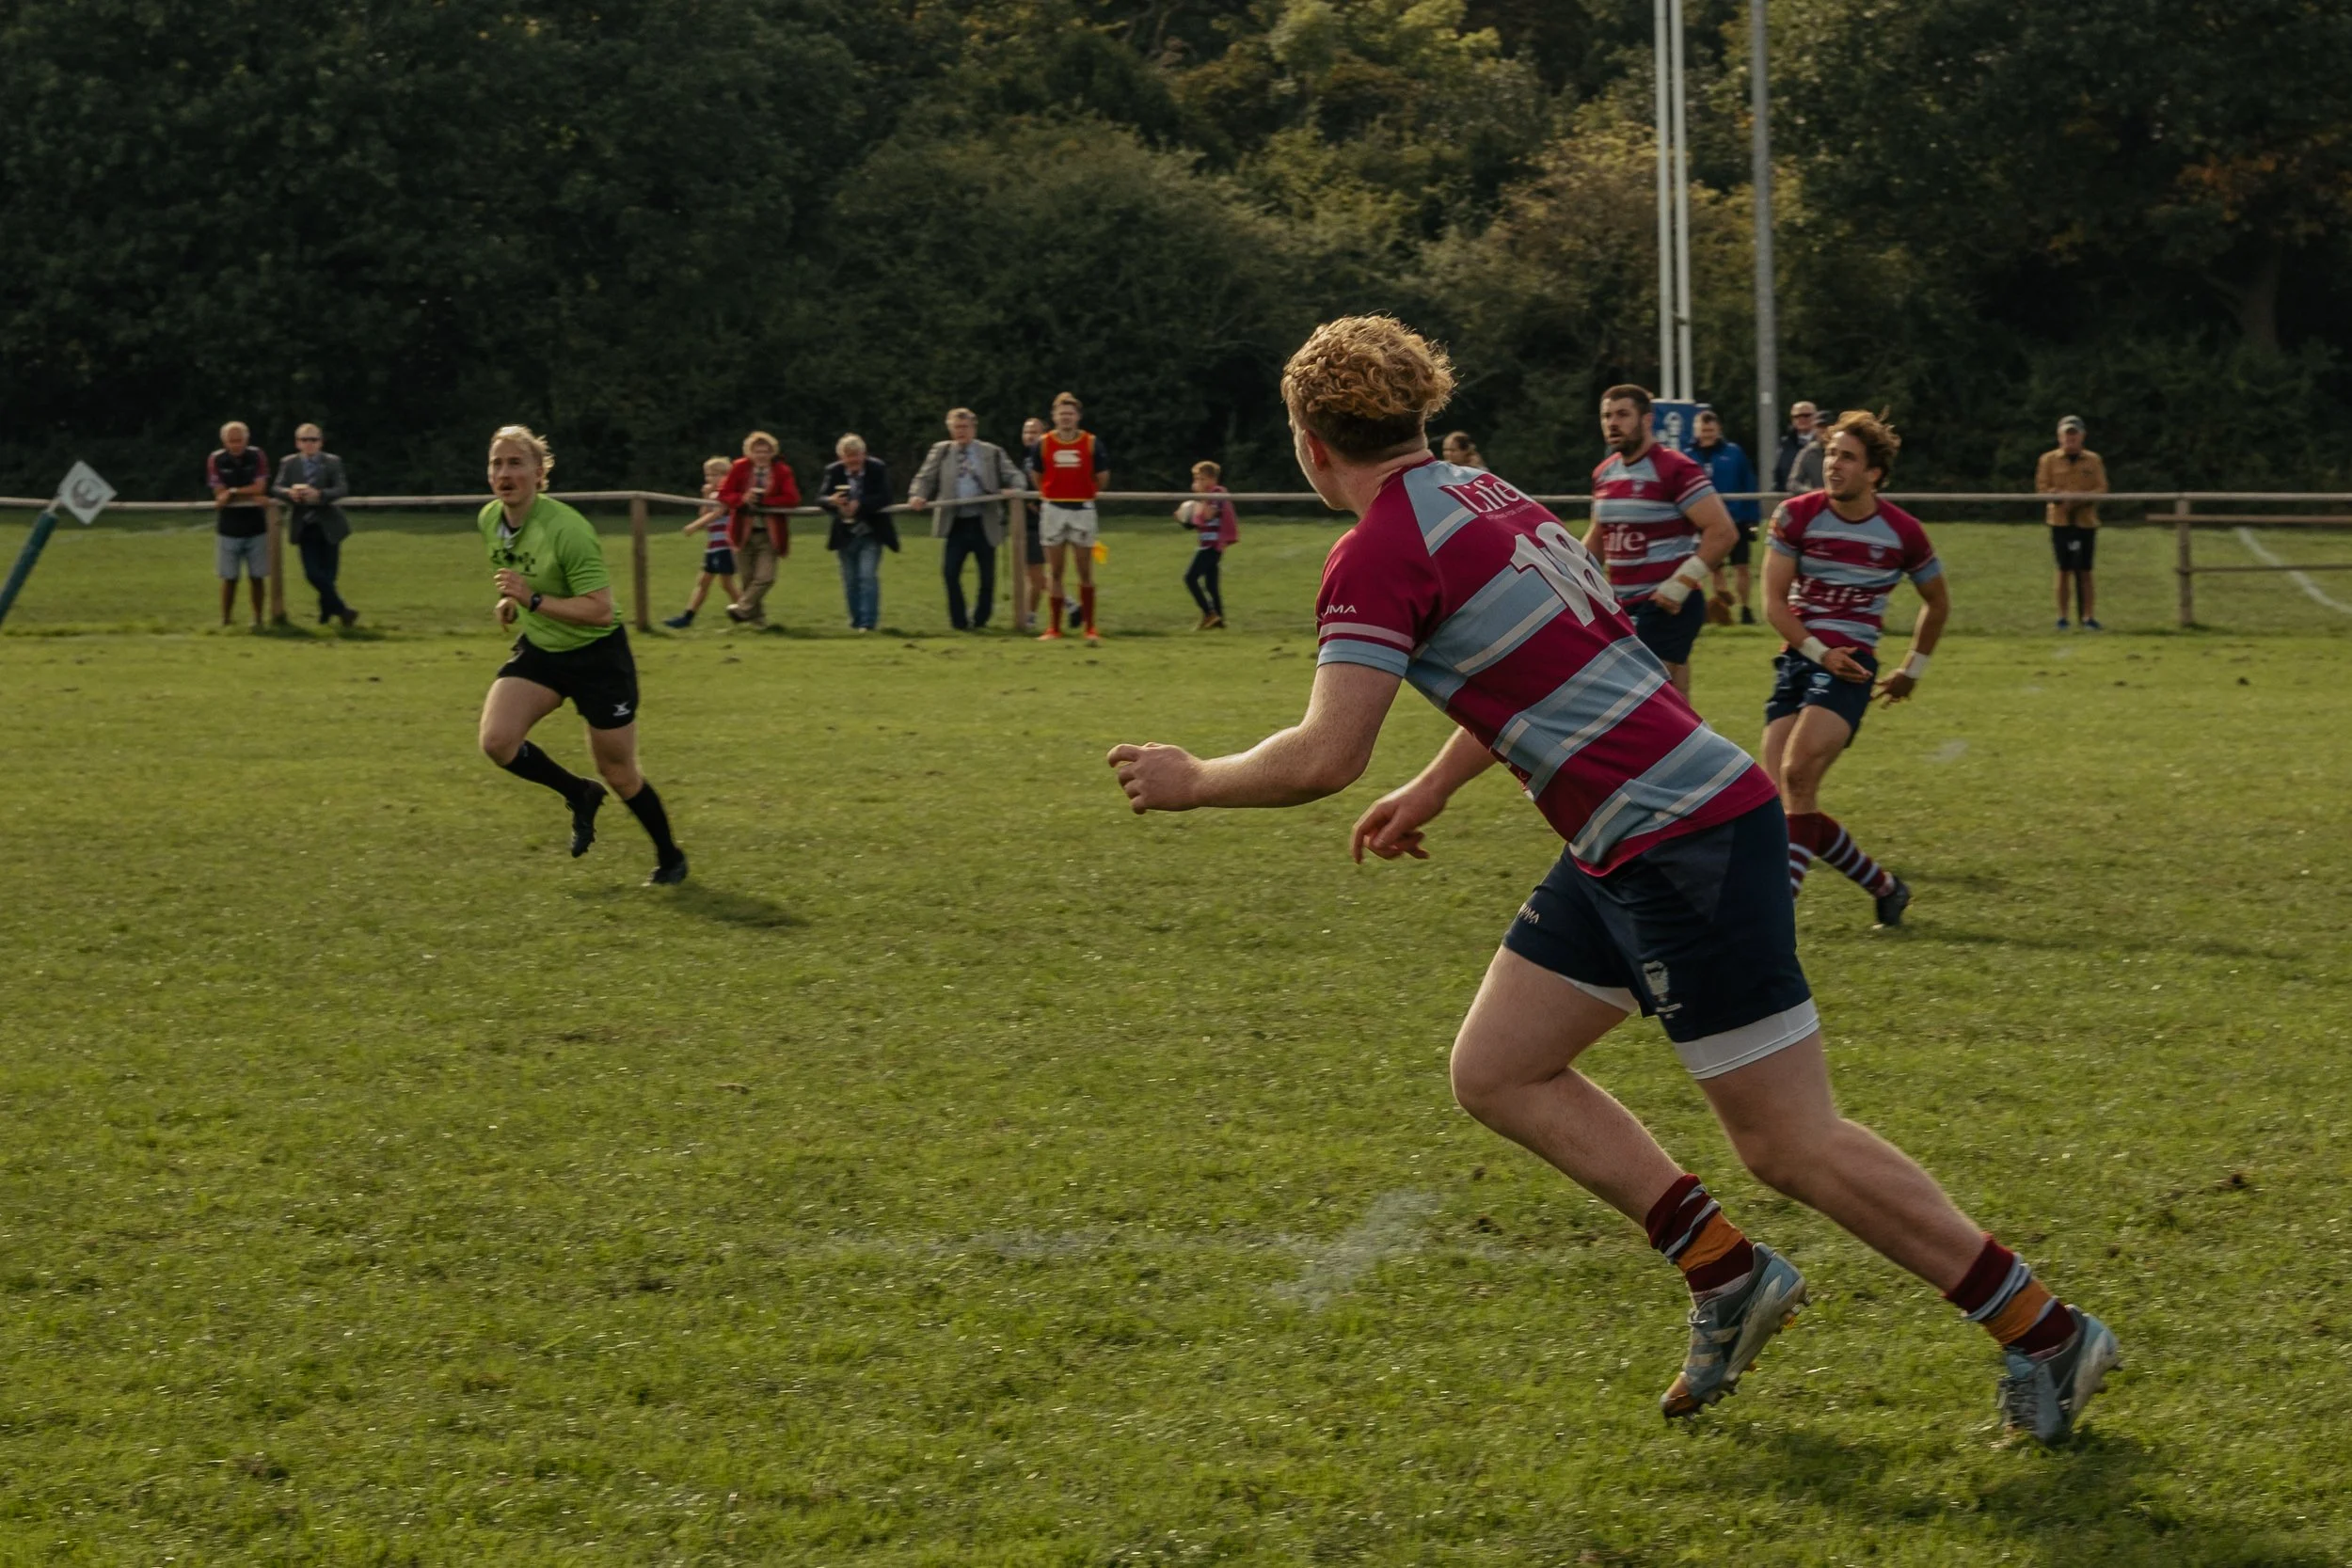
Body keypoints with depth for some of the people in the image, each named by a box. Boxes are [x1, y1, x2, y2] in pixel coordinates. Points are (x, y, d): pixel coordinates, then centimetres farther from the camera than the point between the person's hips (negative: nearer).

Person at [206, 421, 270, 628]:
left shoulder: (256, 456, 0)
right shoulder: (216, 460, -3)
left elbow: (260, 488, -8)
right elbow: (220, 495, -8)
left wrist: (233, 493, -12)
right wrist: (249, 496, -13)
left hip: (255, 527, 1)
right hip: (228, 527, -1)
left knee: (256, 577, 4)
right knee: (229, 578, 2)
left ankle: (257, 619, 12)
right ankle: (226, 620, 10)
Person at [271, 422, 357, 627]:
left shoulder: (332, 462, -1)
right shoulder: (289, 464, 4)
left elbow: (342, 489, -14)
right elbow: (276, 489, -5)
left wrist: (319, 494, -31)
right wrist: (289, 493, -29)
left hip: (328, 525, -1)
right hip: (304, 527, 1)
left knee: (328, 574, 2)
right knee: (313, 574, -7)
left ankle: (326, 614, 24)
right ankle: (342, 610, 5)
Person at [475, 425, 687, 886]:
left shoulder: (566, 529, -27)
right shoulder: (490, 520, -4)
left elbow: (600, 610, -28)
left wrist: (533, 600, -34)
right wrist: (512, 601, 6)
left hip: (597, 656, -6)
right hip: (538, 651, 6)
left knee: (618, 774, 5)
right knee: (496, 741, -17)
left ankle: (669, 857, 31)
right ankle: (580, 795, 10)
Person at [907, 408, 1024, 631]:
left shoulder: (992, 452, 7)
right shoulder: (940, 451, 11)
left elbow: (1012, 475, 5)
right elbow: (926, 477, 8)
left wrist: (1014, 489, -18)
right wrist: (917, 495, -12)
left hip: (984, 524, 0)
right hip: (956, 524, 0)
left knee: (987, 576, 4)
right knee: (950, 572, -10)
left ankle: (980, 620, 20)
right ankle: (959, 622, 2)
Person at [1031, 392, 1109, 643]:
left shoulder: (1091, 444, -4)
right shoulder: (1043, 444, -1)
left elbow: (1102, 477, 7)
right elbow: (1038, 477, 12)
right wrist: (1051, 495, 12)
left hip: (1082, 510, -1)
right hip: (1053, 510, 1)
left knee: (1085, 572, -1)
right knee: (1055, 572, 4)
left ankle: (1090, 628, 3)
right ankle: (1055, 628, 10)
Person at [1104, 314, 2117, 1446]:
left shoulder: (1381, 553, -14)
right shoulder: (1484, 501, 14)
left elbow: (1323, 759, -20)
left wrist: (1194, 781, -3)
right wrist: (1429, 791, 33)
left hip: (1687, 849, -10)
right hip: (1626, 850, 10)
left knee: (1790, 1145, -5)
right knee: (1496, 1070, 14)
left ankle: (2046, 1335, 4)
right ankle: (1726, 1273, 16)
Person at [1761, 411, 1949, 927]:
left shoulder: (1902, 532, -1)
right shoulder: (1797, 516, 1)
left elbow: (1938, 600, 17)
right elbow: (1773, 602, -1)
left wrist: (1913, 669, 19)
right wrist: (1818, 651, -13)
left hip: (1852, 665, -3)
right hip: (1796, 659, 3)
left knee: (1797, 773, -26)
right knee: (1782, 802, -5)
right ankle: (1884, 887, 14)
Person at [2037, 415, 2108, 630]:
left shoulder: (2093, 460, 7)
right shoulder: (2049, 460, 5)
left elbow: (2102, 488, 1)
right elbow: (2042, 486, 0)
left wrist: (2082, 497, -17)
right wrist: (2063, 495, -17)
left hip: (2086, 521, 1)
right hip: (2060, 521, -1)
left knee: (2085, 572, 2)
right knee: (2064, 569, -1)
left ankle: (2088, 617, 5)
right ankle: (2062, 617, 4)